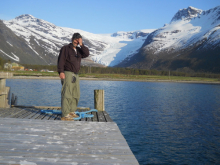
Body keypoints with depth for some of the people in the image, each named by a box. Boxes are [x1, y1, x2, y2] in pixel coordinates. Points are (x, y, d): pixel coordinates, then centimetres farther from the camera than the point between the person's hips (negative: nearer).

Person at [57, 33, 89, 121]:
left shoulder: (79, 50, 19)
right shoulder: (65, 48, 0)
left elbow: (87, 54, 2)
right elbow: (61, 60, -10)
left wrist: (81, 44, -3)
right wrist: (61, 71, -20)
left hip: (75, 75, 8)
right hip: (67, 74, -8)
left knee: (76, 95, 11)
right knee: (67, 94, -15)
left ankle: (71, 112, 22)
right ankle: (65, 115, -17)